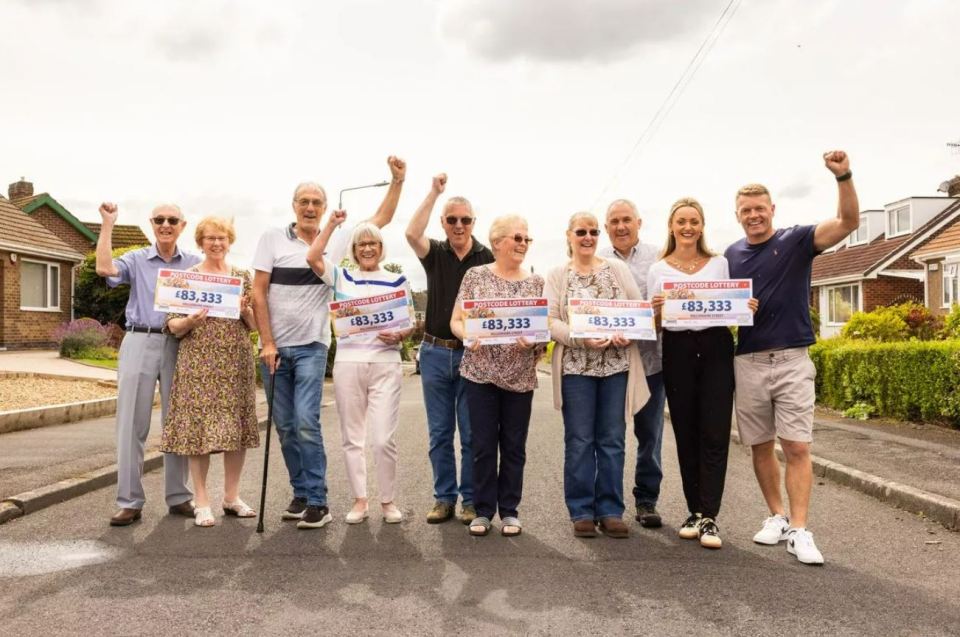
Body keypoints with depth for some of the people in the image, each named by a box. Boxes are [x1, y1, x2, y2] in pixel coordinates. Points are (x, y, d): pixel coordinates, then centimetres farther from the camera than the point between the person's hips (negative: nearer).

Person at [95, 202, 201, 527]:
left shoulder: (195, 263, 10)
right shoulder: (136, 259, 7)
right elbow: (105, 269, -12)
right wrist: (107, 224, -7)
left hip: (179, 345, 1)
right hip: (140, 343, -1)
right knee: (132, 423, -1)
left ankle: (178, 496, 16)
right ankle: (130, 501, 6)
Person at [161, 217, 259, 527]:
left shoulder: (242, 276, 10)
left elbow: (255, 325, 10)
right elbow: (172, 325, 1)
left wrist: (245, 310, -10)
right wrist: (189, 321, -19)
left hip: (237, 361, 3)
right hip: (199, 361, -2)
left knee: (237, 426, 5)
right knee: (198, 426, -3)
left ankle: (232, 496, 18)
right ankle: (202, 501, 7)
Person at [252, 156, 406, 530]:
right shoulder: (273, 239, 1)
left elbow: (382, 218, 6)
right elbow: (259, 293, -1)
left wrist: (397, 180, -5)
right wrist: (267, 343, -7)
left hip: (312, 347, -1)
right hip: (275, 346, 1)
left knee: (306, 423, -11)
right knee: (285, 427, 7)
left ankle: (317, 502, -4)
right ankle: (301, 494, 19)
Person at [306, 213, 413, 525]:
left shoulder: (398, 281, 9)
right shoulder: (341, 277, 9)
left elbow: (411, 324, 8)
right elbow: (312, 257, -7)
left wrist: (398, 336, -13)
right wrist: (332, 224, -4)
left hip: (385, 365, -1)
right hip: (348, 364, 2)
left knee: (384, 439, -6)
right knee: (352, 437, 8)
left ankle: (388, 500, 11)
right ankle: (359, 500, 19)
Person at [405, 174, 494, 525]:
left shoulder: (487, 257, 0)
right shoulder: (435, 253, 4)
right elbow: (412, 234, -17)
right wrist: (434, 192, -15)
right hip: (436, 351, 2)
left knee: (472, 434, 4)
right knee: (439, 433, 9)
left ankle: (470, 499, 15)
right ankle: (444, 497, 19)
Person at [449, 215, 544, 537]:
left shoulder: (536, 282, 5)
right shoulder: (475, 275, 1)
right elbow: (456, 321, 2)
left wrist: (533, 339, -16)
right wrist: (468, 335, -18)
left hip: (520, 375, 1)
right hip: (480, 372, -1)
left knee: (514, 446, 8)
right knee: (483, 445, 4)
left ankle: (509, 510, 21)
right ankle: (483, 510, 17)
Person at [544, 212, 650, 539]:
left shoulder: (617, 269, 9)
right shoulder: (557, 276, 6)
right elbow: (550, 321, -3)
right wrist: (581, 338, -18)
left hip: (617, 365, 1)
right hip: (575, 366, -1)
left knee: (612, 440, 5)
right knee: (579, 441, 2)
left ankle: (610, 511, 14)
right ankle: (582, 512, 12)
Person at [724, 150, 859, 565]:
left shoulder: (796, 240, -1)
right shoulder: (731, 255, 9)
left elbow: (848, 222, -15)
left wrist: (843, 177, -30)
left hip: (792, 360, -3)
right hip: (748, 362, 4)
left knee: (797, 447, -5)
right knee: (761, 447, 10)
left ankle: (799, 531, -2)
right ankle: (777, 517, 24)